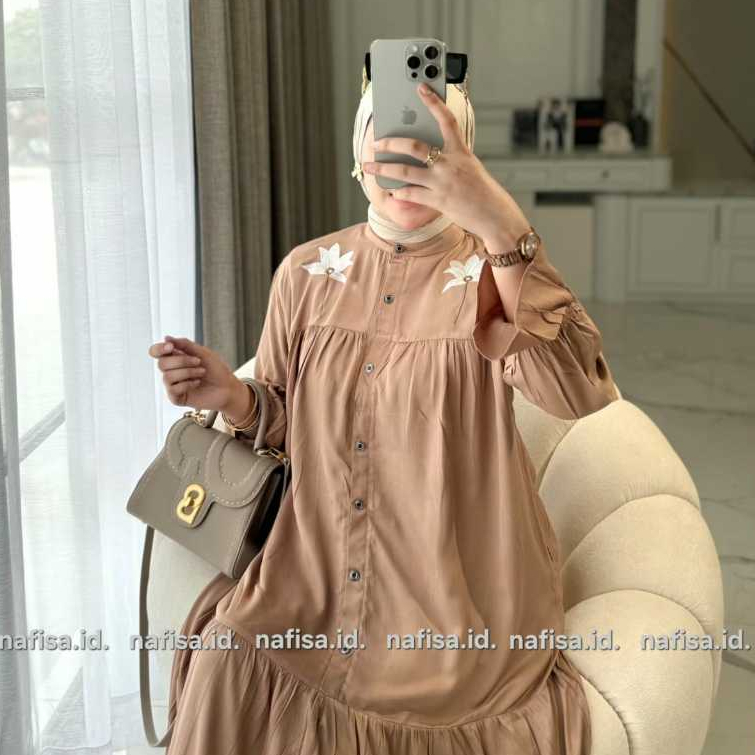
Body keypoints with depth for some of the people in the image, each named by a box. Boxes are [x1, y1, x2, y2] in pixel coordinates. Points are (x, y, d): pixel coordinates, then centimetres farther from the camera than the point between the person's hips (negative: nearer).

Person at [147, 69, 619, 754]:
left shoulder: (491, 272, -8)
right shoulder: (307, 272, 3)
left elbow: (581, 392, -29)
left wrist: (499, 222, -40)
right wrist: (233, 399, -11)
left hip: (459, 610, -2)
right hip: (311, 586, 3)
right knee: (227, 670, -19)